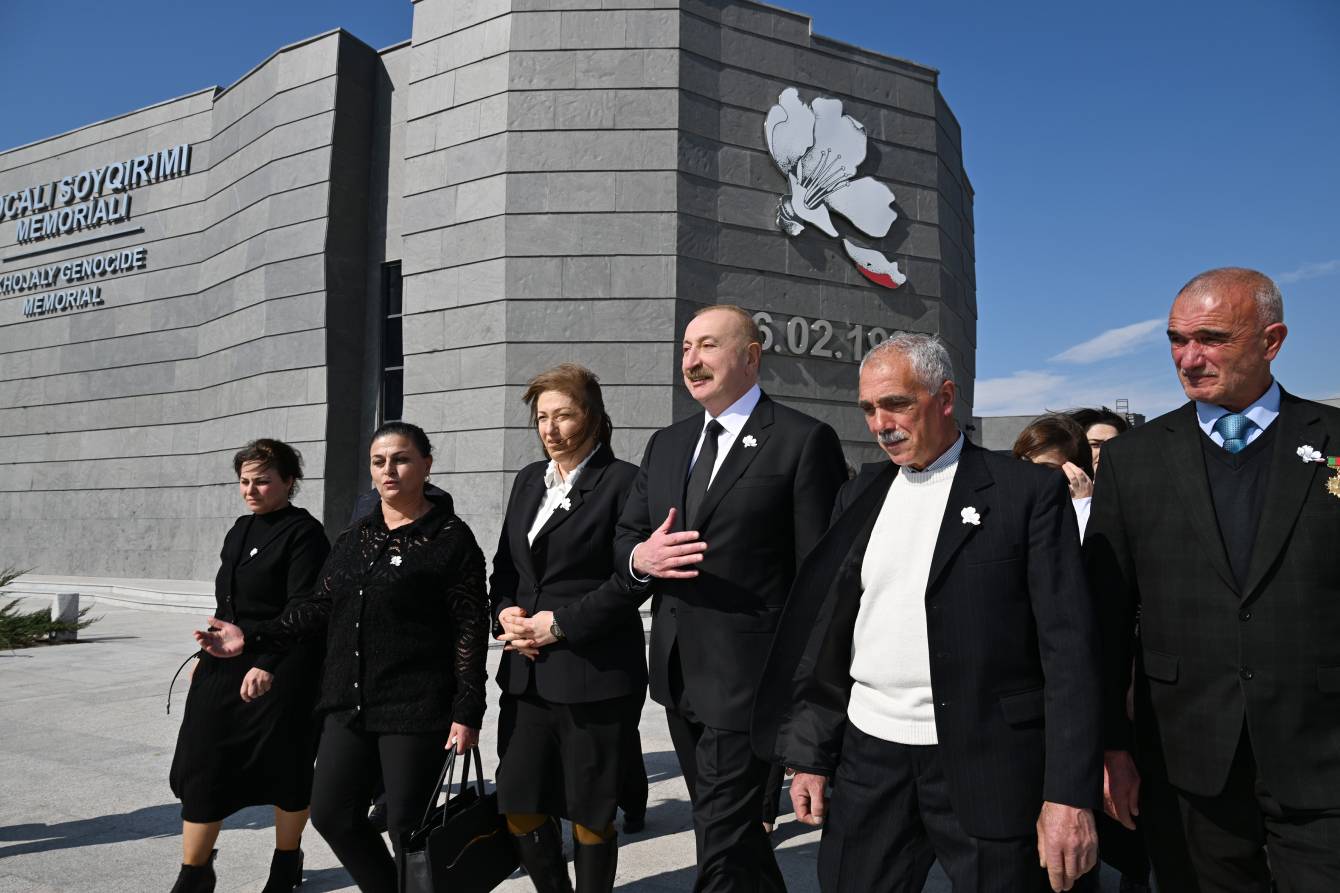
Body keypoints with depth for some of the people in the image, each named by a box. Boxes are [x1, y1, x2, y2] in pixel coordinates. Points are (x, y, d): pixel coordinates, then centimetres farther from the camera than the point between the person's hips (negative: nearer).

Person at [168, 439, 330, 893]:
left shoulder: (304, 533, -12)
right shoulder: (240, 530, 13)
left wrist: (267, 664, -31)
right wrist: (209, 655, 26)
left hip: (280, 674, -7)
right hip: (225, 667, 7)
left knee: (285, 769, 7)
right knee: (201, 767, 5)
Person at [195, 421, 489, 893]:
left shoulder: (450, 537, -8)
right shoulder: (353, 538, 11)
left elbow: (471, 629, -10)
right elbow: (320, 607, 14)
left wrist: (467, 712, -14)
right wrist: (251, 638, 4)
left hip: (415, 708, -6)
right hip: (349, 704, 7)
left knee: (407, 824, 2)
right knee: (332, 813, 11)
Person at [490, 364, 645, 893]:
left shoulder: (623, 482, -8)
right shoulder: (528, 479, 13)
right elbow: (504, 566, 17)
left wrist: (561, 623, -16)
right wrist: (506, 611, -2)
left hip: (594, 673, -6)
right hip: (527, 671, 6)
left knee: (590, 813, 8)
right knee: (519, 807, 12)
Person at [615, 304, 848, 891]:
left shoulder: (805, 441, -9)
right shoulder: (666, 444, 12)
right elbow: (624, 538, 15)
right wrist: (641, 557, -10)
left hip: (747, 676, -7)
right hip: (678, 674, 7)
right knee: (731, 826, 22)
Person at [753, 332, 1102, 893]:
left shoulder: (1030, 492, -5)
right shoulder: (861, 494, 8)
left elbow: (1068, 646, -9)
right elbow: (825, 631, 10)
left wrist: (1069, 794, -14)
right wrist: (810, 756, 9)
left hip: (985, 766, -3)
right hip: (868, 759, 4)